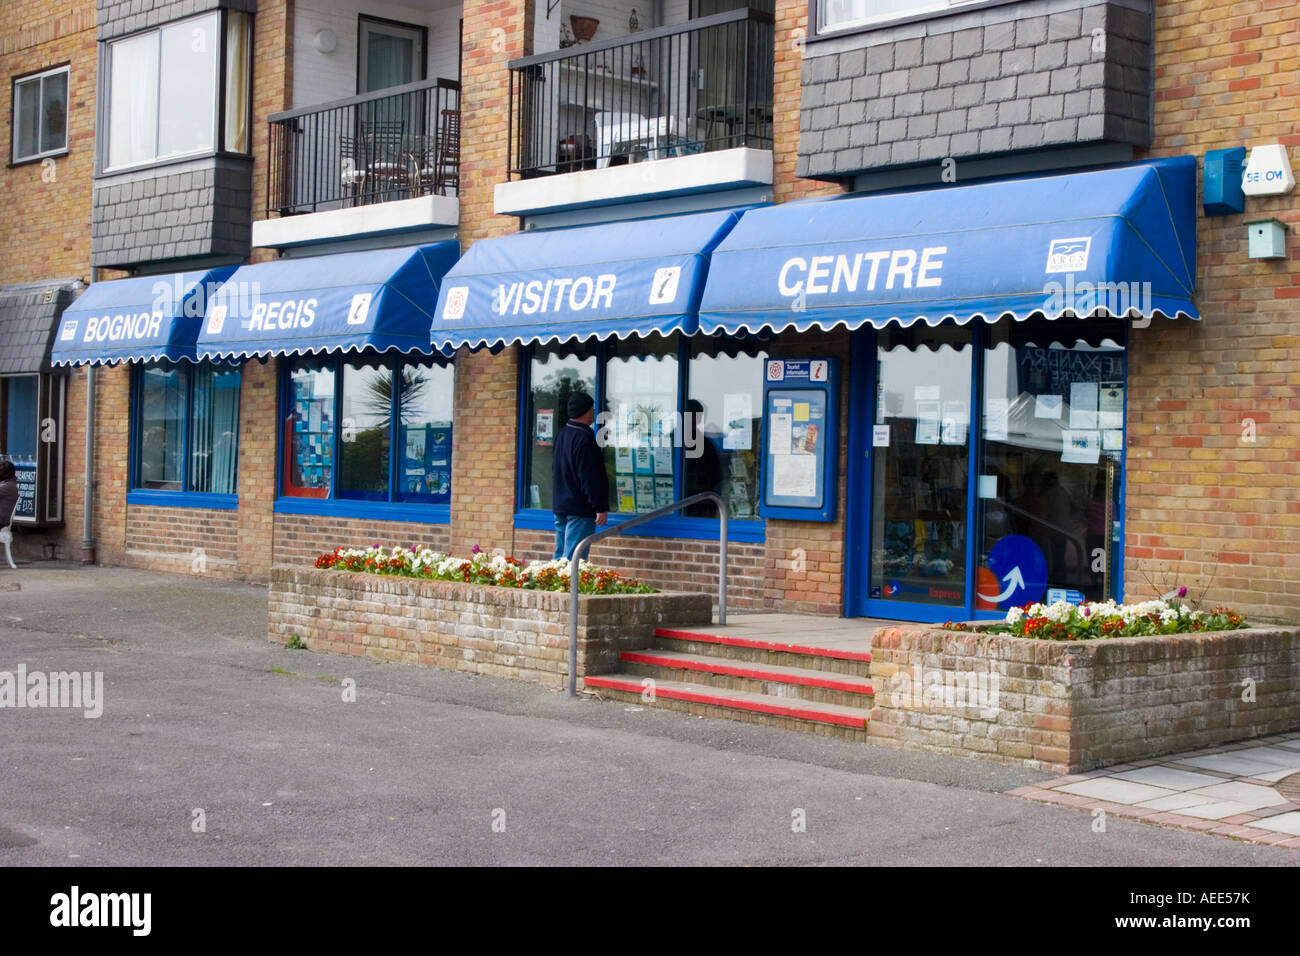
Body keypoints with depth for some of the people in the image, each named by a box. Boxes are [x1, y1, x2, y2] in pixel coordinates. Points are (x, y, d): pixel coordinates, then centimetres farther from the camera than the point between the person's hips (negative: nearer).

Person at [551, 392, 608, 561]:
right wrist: (601, 508, -17)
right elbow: (590, 478, -20)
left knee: (560, 555, 14)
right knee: (573, 558, -9)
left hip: (559, 505, 9)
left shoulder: (562, 435, 12)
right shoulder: (584, 439, -18)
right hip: (579, 509, -9)